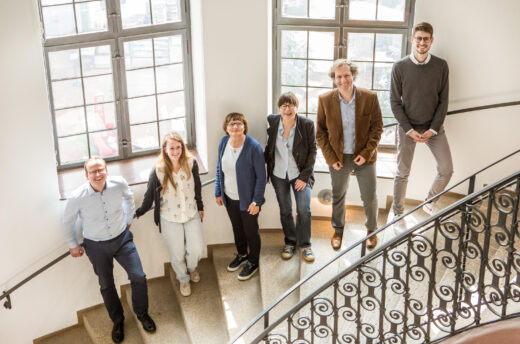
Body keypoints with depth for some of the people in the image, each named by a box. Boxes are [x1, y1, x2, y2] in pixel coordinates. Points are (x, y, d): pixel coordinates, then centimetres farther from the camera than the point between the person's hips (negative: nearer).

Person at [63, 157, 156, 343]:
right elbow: (68, 221, -3)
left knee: (138, 277, -2)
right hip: (96, 246, -1)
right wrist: (73, 245, 7)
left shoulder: (119, 184, -20)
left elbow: (128, 197, 7)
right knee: (106, 286, 13)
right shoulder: (78, 197, -23)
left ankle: (142, 314, 25)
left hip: (122, 239, 1)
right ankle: (118, 321, 38)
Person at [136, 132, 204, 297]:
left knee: (196, 249, 1)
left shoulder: (191, 164, -10)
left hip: (191, 214, 2)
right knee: (177, 254, 7)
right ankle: (183, 279, 39)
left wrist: (200, 207, 15)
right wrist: (136, 213, -2)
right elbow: (149, 197, -6)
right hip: (170, 218, -2)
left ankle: (192, 267, 39)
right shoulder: (158, 171, -18)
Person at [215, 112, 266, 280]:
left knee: (251, 231, 13)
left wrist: (256, 201, -17)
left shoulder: (253, 147, -23)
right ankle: (242, 254, 49)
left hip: (247, 199, -5)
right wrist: (218, 192, 9)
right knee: (237, 228, 25)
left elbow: (261, 176, -17)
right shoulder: (224, 143, -5)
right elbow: (220, 169, 7)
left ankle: (253, 262, 34)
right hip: (229, 197, 6)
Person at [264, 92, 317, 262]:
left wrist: (305, 176, -11)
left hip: (300, 174, -2)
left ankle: (304, 244, 12)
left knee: (304, 210, -7)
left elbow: (312, 150, -7)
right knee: (285, 211, 10)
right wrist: (265, 165, 2)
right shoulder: (271, 121, -6)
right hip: (279, 174, 2)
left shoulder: (307, 124, -12)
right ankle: (290, 242, 29)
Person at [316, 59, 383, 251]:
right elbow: (320, 133, -3)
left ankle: (372, 229, 37)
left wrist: (367, 152, -14)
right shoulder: (325, 100, -9)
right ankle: (338, 230, 41)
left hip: (364, 156, -1)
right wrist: (330, 158, -9)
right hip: (338, 157, 1)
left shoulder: (370, 98, -11)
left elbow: (377, 127, -5)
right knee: (338, 196, 17)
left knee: (369, 197, 10)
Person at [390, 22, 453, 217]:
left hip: (433, 128, 2)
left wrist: (432, 130, -9)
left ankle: (429, 203, 22)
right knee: (402, 173, 6)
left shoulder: (441, 66, -3)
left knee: (446, 170, -3)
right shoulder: (400, 67, -6)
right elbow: (395, 102, -5)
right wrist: (409, 130, -12)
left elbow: (443, 100, -1)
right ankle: (397, 213, 22)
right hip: (407, 128, -1)